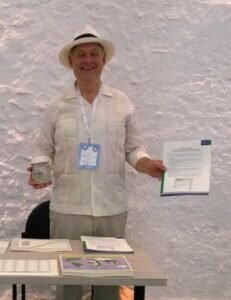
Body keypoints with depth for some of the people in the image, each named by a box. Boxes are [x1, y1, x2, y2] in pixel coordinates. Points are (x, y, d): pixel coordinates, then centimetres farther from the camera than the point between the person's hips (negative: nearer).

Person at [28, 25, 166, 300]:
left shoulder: (123, 104, 5)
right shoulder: (57, 106, 3)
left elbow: (133, 148, 8)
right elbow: (43, 148, 7)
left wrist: (148, 165, -11)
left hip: (112, 208, 1)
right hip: (67, 208, 0)